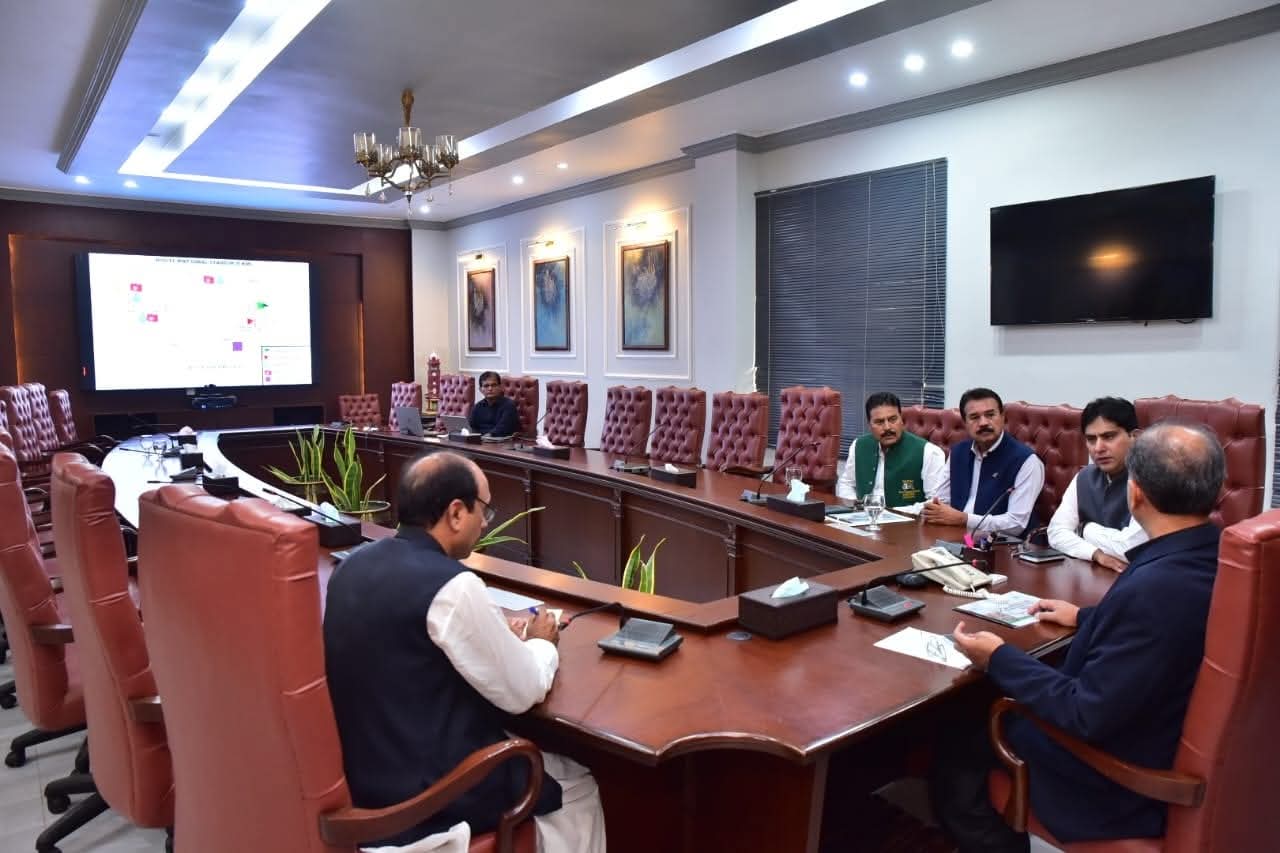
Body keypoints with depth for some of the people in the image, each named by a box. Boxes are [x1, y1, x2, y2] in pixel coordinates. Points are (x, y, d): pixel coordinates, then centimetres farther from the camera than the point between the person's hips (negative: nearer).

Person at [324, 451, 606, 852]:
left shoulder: (353, 565, -1)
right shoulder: (452, 586, -25)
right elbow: (523, 693, -15)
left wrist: (501, 639, 11)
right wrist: (542, 642, 5)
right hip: (423, 795, -8)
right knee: (577, 787, 14)